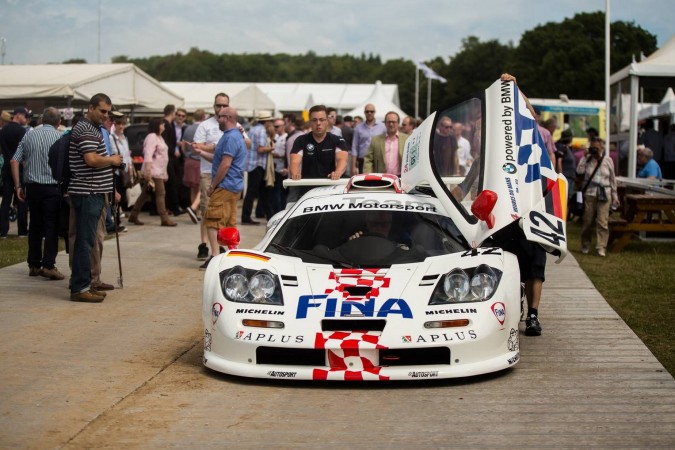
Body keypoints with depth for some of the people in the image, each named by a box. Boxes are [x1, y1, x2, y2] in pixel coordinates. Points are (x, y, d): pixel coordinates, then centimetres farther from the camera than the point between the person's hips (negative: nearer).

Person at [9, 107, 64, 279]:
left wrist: (18, 186, 5)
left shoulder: (28, 136, 6)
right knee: (52, 227, 0)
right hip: (52, 187, -4)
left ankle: (34, 265, 17)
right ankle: (48, 265, -6)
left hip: (32, 187, 4)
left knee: (35, 226, 13)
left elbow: (14, 161, 2)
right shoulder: (60, 138, -4)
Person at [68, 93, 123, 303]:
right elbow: (91, 159, -25)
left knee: (87, 240, 13)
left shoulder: (93, 128, 20)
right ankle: (79, 288, -6)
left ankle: (83, 284, 19)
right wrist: (112, 160, -8)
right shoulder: (86, 130, -13)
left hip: (92, 193, 10)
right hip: (87, 193, -10)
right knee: (85, 241, -8)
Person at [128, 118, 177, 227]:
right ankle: (165, 219, -7)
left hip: (159, 171, 10)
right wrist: (147, 170, -31)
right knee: (160, 194, -9)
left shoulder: (159, 137, 21)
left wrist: (165, 173, 24)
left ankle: (133, 216, 15)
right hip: (153, 172, -10)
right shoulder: (152, 137, -11)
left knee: (146, 194, 11)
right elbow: (148, 154, -22)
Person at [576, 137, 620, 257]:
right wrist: (585, 156, -9)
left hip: (604, 194, 0)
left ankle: (601, 247, -10)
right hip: (589, 194, 1)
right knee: (587, 221, 4)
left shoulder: (608, 160, 8)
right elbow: (579, 171, -11)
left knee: (602, 222, -9)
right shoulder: (588, 159, 6)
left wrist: (615, 195, 12)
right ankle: (585, 246, 17)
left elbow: (612, 179, 13)